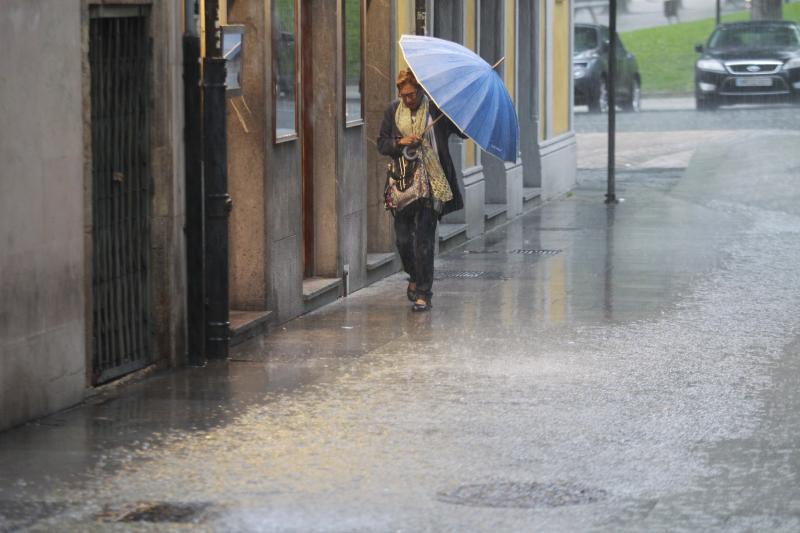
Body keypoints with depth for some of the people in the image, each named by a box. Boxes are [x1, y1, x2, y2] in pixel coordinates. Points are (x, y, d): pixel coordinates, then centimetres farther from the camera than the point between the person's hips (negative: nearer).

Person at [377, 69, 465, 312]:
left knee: (424, 238, -7)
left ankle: (423, 292, -1)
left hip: (431, 182, -3)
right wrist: (400, 142, -10)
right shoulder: (393, 111, 7)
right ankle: (415, 276, 35)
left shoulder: (436, 109, -2)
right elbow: (382, 144, 9)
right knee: (403, 237, 7)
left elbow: (464, 131, 1)